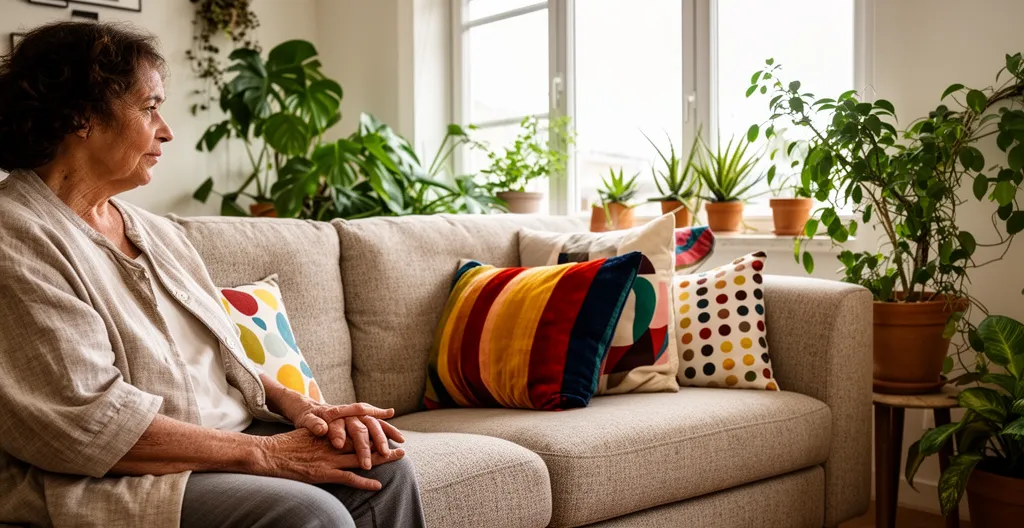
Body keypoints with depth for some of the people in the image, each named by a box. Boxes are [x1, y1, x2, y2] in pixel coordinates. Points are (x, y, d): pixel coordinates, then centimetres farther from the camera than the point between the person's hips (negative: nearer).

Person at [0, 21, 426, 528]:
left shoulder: (157, 232, 14)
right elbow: (86, 420, -20)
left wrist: (297, 406, -4)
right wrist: (266, 452, -19)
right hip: (99, 483, -7)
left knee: (383, 468, -10)